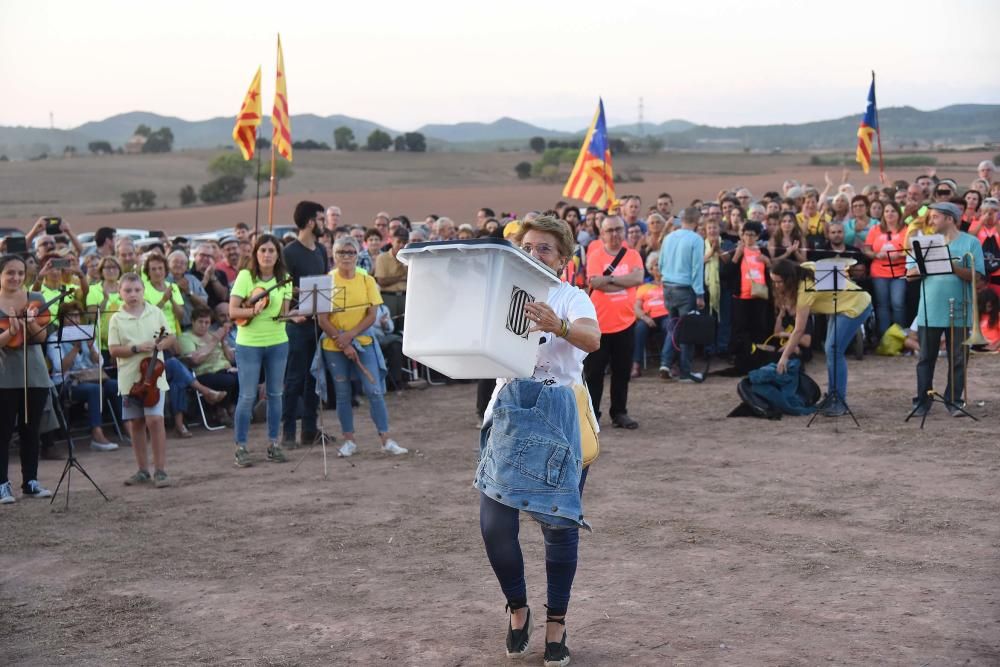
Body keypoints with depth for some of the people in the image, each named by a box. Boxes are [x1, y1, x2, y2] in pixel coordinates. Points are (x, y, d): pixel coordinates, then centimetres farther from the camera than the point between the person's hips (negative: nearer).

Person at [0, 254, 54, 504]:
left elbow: (42, 337, -4)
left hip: (35, 374, 3)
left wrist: (31, 322, -23)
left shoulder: (35, 299, 4)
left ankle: (30, 482, 17)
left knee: (30, 430, 9)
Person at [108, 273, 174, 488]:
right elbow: (113, 349, -4)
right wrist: (136, 348, -16)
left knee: (154, 419, -11)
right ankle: (143, 470, 20)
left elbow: (171, 337, 10)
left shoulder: (156, 313, 4)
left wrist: (163, 344, -11)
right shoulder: (117, 319, 1)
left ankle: (160, 470, -4)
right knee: (135, 423, 8)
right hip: (129, 378, 1)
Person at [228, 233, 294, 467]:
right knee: (247, 396, -2)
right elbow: (232, 312, -12)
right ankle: (241, 447, 6)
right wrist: (254, 310, -29)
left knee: (274, 394, 9)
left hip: (277, 342, 4)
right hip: (248, 343, -4)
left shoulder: (284, 279, 4)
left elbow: (284, 312, 0)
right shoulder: (245, 276, -7)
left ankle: (273, 443, 19)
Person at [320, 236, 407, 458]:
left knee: (375, 391, -4)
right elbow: (322, 319, -6)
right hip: (334, 347, -1)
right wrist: (342, 342, -13)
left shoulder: (367, 280, 1)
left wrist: (350, 336, -15)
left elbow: (372, 315, -3)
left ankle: (386, 440, 0)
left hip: (362, 343, 1)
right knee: (342, 394, 6)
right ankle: (349, 440, 16)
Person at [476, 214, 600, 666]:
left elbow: (592, 339, -22)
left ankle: (556, 625, 18)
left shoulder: (571, 298, -1)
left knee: (559, 524, 3)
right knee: (495, 524, -3)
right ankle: (517, 610, 22)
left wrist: (558, 327, -43)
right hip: (509, 411, 3)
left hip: (557, 414, -3)